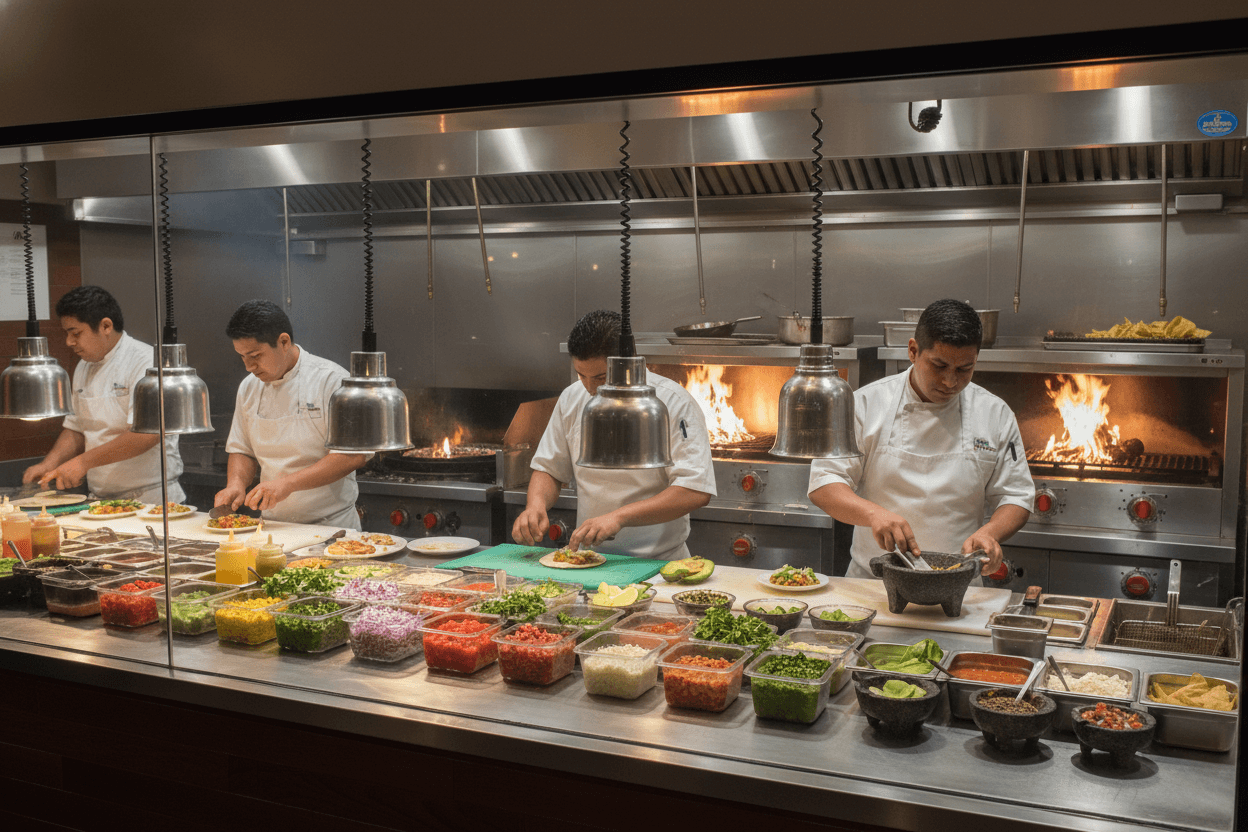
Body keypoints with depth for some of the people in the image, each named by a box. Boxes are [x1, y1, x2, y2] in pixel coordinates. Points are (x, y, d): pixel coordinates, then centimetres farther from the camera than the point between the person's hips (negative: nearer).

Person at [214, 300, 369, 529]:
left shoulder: (332, 380, -8)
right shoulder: (249, 387, 12)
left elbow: (354, 455, -16)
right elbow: (242, 450, 21)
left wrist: (287, 483, -20)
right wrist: (236, 484, -1)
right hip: (273, 526, 5)